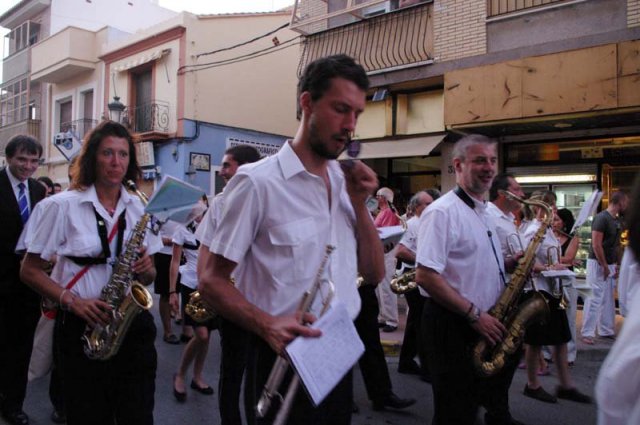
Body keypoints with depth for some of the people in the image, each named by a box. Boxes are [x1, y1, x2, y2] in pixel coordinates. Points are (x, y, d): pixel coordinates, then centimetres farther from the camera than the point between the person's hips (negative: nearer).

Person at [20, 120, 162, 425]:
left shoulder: (140, 208, 6)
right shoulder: (63, 206, -4)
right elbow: (29, 271, -1)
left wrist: (146, 270, -10)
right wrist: (72, 300, -16)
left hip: (133, 324, 3)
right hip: (81, 327, -2)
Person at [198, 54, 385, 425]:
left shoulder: (347, 182, 6)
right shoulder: (258, 181, -14)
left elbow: (375, 273, 7)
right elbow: (212, 281, -12)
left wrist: (360, 204, -5)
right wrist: (268, 325, -28)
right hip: (284, 360, -6)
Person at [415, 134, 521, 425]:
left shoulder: (487, 213, 13)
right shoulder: (442, 212, -16)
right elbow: (425, 276, -23)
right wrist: (475, 314, -20)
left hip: (484, 324, 9)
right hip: (452, 327, -8)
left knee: (490, 398, 20)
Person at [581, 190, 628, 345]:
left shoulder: (618, 220, 11)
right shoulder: (601, 218, -16)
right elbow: (596, 245, -20)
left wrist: (617, 264, 12)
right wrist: (605, 267, -17)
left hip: (610, 264, 9)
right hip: (597, 264, -9)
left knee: (608, 299, 14)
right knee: (595, 299, -6)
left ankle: (607, 331, 24)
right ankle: (587, 333, -1)